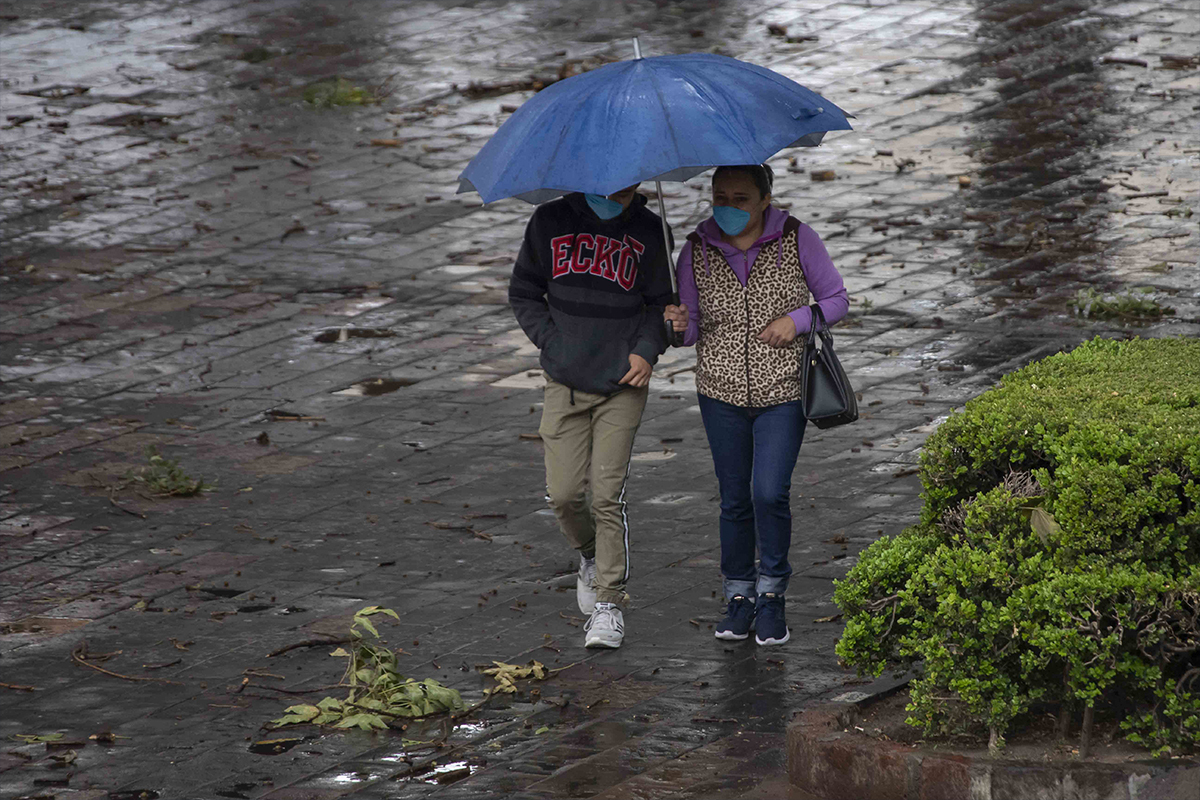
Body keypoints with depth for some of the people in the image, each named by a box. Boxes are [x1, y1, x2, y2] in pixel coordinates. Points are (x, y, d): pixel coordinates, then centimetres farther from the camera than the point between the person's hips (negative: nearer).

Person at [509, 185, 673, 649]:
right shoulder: (550, 223, 0)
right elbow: (523, 293, 9)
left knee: (607, 494, -7)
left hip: (622, 384, -1)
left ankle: (609, 603, 1)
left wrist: (646, 351, -8)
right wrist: (552, 342, -4)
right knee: (563, 493, -3)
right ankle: (589, 556, 29)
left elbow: (661, 302, 8)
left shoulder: (648, 232, -1)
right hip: (565, 384, 1)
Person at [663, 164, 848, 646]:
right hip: (721, 393, 2)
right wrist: (681, 325, -18)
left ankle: (771, 593, 6)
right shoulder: (698, 250, -2)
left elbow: (836, 300, 3)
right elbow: (693, 329, 6)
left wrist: (796, 321, -15)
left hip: (782, 393, -2)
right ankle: (739, 595, 22)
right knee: (735, 499, 7)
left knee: (770, 493, -13)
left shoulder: (797, 240, -7)